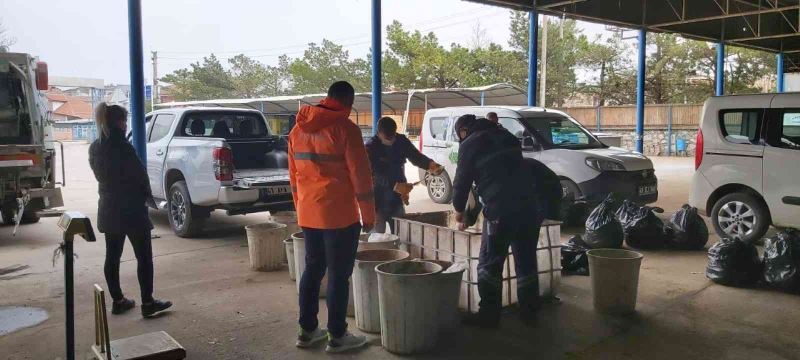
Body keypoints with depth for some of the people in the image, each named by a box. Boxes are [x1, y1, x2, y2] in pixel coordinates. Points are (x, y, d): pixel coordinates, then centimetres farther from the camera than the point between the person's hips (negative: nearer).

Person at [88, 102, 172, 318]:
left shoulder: (95, 148, 7)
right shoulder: (121, 146, -18)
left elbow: (100, 174, 12)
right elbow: (140, 175, -13)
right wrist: (147, 196, 3)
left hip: (108, 208, 8)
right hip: (130, 208, -8)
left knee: (112, 256, 12)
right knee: (144, 256, 0)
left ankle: (118, 300, 21)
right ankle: (148, 303, 2)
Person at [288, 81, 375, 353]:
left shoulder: (298, 130, 10)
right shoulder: (345, 128, -12)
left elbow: (294, 175, 16)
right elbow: (360, 176, -12)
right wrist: (368, 215, -5)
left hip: (308, 214, 7)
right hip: (339, 214, -7)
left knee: (312, 269, 16)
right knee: (338, 274, 2)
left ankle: (307, 331, 24)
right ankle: (337, 336, 11)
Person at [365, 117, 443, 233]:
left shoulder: (401, 141, 0)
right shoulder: (371, 147, -16)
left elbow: (416, 156, -1)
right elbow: (375, 175, -24)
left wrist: (430, 164, -23)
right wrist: (395, 186, -37)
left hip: (397, 201, 5)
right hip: (377, 203, -5)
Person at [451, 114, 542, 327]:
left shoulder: (470, 144, 5)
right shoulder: (507, 137, 23)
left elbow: (462, 181, 7)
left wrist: (459, 210, 23)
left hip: (499, 210, -6)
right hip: (529, 206, 6)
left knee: (490, 264, 4)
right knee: (526, 262, 15)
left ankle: (489, 315, 9)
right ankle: (529, 312, 24)